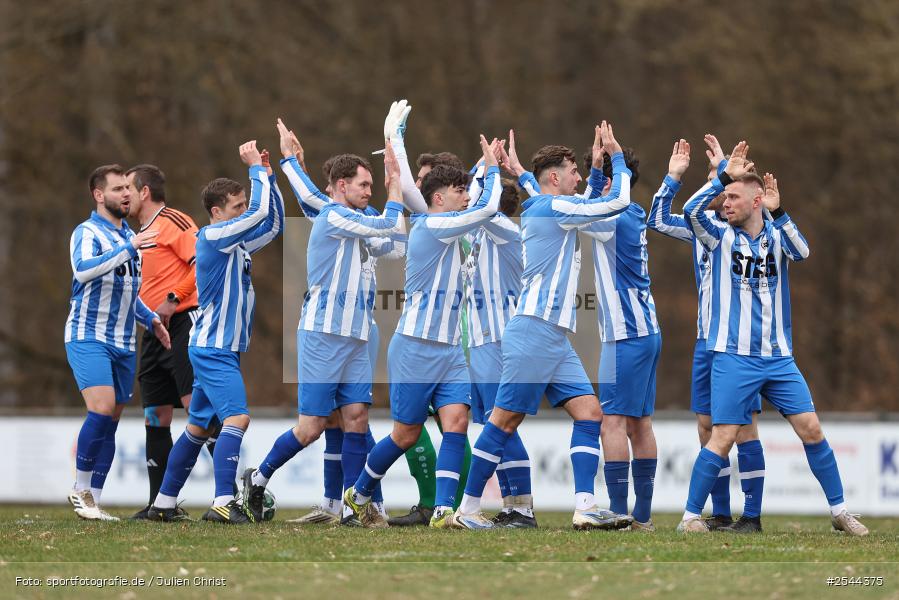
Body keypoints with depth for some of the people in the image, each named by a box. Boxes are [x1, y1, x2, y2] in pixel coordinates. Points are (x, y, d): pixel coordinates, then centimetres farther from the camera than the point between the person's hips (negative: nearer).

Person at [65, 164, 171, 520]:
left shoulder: (130, 237, 16)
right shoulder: (88, 232, -8)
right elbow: (83, 270, -29)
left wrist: (150, 319, 12)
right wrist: (128, 248, -32)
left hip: (123, 343, 8)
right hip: (89, 337, -7)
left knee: (111, 420, 5)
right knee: (102, 408, -21)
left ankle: (92, 501, 10)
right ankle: (80, 490, -7)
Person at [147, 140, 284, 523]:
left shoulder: (235, 243, 13)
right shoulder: (213, 236, -13)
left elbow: (273, 223, 20)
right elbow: (261, 213, -21)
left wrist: (268, 176, 12)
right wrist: (257, 169, -10)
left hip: (220, 350, 10)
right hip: (213, 350, -10)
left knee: (199, 427, 13)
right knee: (237, 417, -20)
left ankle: (164, 503, 18)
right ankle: (223, 502, -27)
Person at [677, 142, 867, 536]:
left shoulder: (776, 235, 7)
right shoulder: (721, 238, 3)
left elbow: (802, 252, -14)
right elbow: (691, 210, -14)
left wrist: (777, 212, -25)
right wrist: (726, 175, -16)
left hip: (778, 357, 2)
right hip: (734, 357, -2)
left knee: (811, 429, 0)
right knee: (722, 440, -9)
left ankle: (839, 511, 11)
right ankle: (690, 517, 1)